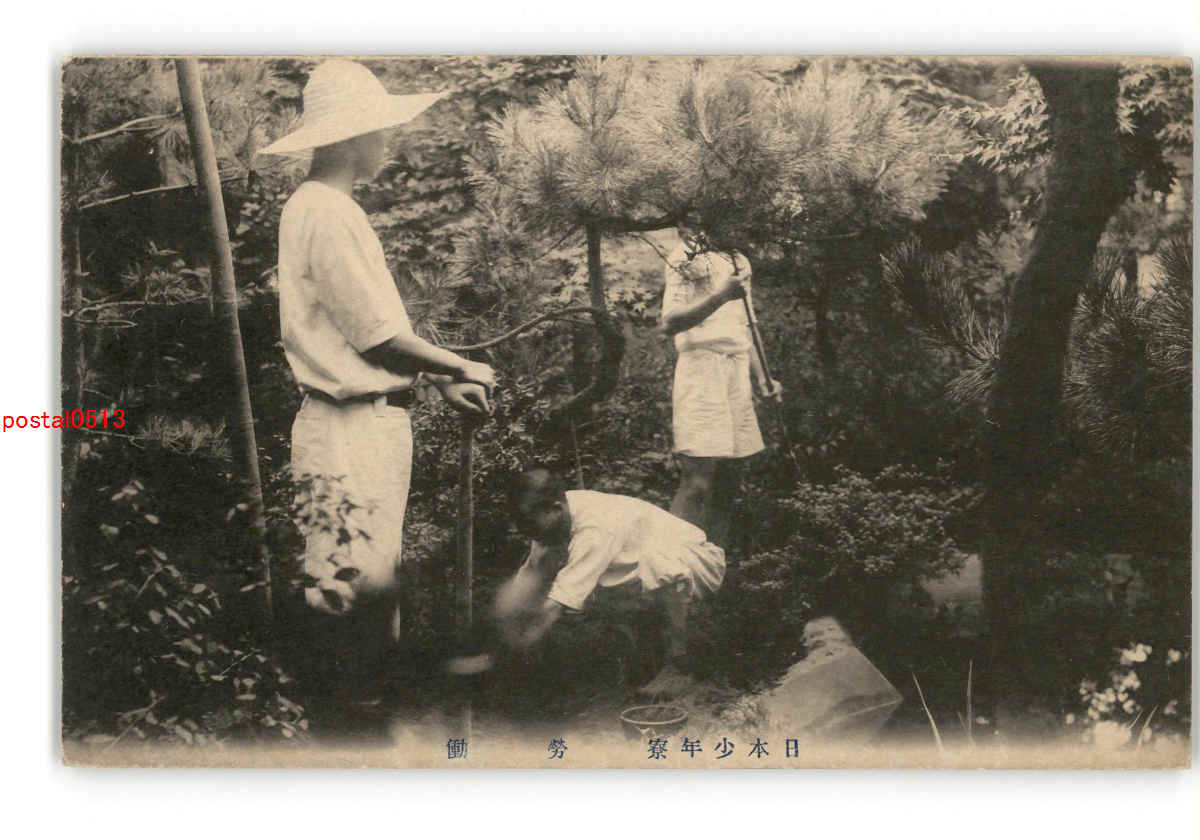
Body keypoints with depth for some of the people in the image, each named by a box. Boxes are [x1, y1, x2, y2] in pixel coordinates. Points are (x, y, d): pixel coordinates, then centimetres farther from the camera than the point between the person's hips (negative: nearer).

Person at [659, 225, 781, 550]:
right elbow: (669, 323, -15)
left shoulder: (738, 260, 20)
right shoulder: (685, 259, -3)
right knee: (698, 481, -14)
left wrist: (761, 378, 17)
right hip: (701, 366, -7)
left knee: (727, 481, 7)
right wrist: (721, 295, -23)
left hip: (737, 374, 7)